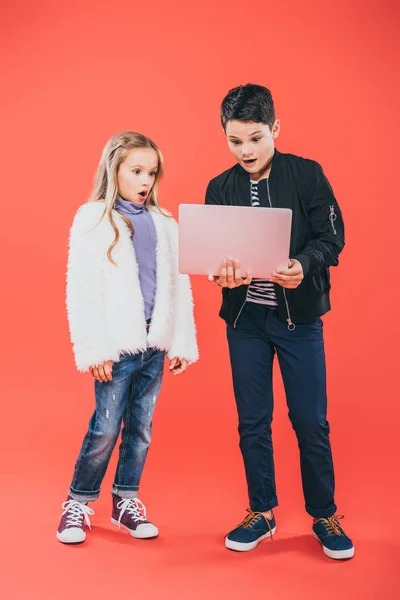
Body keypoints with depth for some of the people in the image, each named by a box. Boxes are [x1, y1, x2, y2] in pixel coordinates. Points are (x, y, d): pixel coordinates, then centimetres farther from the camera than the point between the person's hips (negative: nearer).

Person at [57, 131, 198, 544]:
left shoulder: (163, 223, 9)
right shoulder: (92, 220, -3)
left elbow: (179, 285, 10)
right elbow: (80, 290, -7)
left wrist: (183, 343, 7)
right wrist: (93, 349, -11)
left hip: (154, 344, 4)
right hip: (118, 346, -4)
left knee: (141, 426, 11)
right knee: (106, 428, 0)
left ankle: (126, 501, 27)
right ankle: (78, 503, 19)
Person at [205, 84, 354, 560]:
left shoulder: (307, 174, -3)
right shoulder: (220, 188, 4)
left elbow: (332, 236, -8)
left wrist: (303, 266, -28)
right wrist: (222, 273, -22)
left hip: (298, 315, -2)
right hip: (244, 317, 3)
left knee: (310, 421, 3)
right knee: (252, 422, 9)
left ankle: (324, 516, 22)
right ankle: (261, 512, 26)